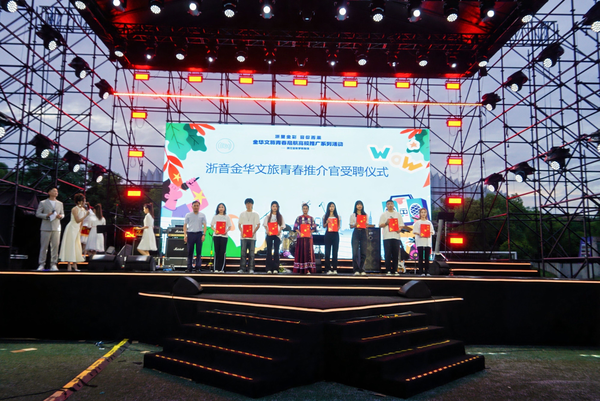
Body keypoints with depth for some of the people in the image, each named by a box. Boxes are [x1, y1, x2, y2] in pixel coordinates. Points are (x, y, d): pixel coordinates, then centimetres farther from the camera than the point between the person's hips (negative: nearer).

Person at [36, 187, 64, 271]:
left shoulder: (60, 203, 17)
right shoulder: (43, 203, 7)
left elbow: (62, 214, 18)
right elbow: (37, 214, 3)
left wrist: (60, 216, -6)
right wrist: (46, 215, -14)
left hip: (56, 228, 3)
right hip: (45, 228, -2)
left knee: (55, 246, 0)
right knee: (44, 246, -1)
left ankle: (53, 264, 5)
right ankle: (41, 264, 6)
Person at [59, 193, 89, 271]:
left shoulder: (83, 209, 9)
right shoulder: (75, 209, -15)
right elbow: (77, 220, -23)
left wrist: (80, 230, 13)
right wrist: (85, 215, -26)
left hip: (77, 229, 8)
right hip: (71, 229, -8)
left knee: (77, 246, 4)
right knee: (70, 245, -7)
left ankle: (74, 264, 7)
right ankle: (69, 264, -4)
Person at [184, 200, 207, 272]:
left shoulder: (202, 215, 7)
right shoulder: (188, 215, 7)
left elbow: (204, 226, 3)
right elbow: (185, 226, 6)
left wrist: (203, 235, -9)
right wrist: (185, 235, -4)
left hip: (199, 234, 0)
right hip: (190, 234, 0)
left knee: (199, 251, -1)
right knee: (190, 252, 4)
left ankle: (198, 267, 2)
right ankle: (189, 268, 9)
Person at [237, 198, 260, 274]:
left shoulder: (255, 214, 8)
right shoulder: (242, 214, 12)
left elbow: (258, 225, 4)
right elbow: (239, 224, 11)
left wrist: (254, 232, -11)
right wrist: (242, 232, -7)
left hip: (252, 236, -1)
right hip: (244, 236, 1)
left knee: (251, 253, -1)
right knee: (243, 252, -1)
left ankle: (251, 269, 2)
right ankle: (242, 268, 2)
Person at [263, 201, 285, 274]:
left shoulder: (280, 216, 9)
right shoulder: (268, 216, 9)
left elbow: (282, 225, 5)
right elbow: (265, 224, 3)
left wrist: (279, 231, -12)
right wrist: (267, 231, -14)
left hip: (277, 235, 0)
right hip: (269, 235, 0)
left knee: (276, 251, -2)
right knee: (269, 251, 0)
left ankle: (275, 269, 0)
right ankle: (269, 269, 1)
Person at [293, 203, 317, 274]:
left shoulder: (311, 218, 8)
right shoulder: (299, 218, 5)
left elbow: (314, 227, 8)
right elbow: (295, 227, 2)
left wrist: (310, 232, -8)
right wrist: (299, 233, -11)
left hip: (309, 237, 1)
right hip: (301, 237, -1)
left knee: (309, 252, -2)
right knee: (301, 252, -2)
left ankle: (308, 269, -1)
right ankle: (301, 269, 1)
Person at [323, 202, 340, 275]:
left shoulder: (337, 216, 11)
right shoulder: (325, 216, 9)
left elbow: (339, 225, 9)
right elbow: (324, 226, 6)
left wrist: (337, 228, -12)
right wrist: (326, 223, -14)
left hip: (335, 234, 0)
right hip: (328, 234, 0)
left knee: (335, 252, -1)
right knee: (327, 252, -3)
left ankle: (335, 269, 2)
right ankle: (328, 269, 1)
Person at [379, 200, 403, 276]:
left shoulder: (398, 214, 15)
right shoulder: (383, 214, 9)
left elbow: (401, 225, 14)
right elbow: (380, 225, 6)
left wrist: (399, 229, -6)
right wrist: (386, 223, -12)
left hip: (396, 236, 2)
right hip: (387, 237, -2)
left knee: (395, 254, 1)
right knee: (388, 254, -4)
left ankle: (395, 270, 7)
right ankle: (388, 270, 0)